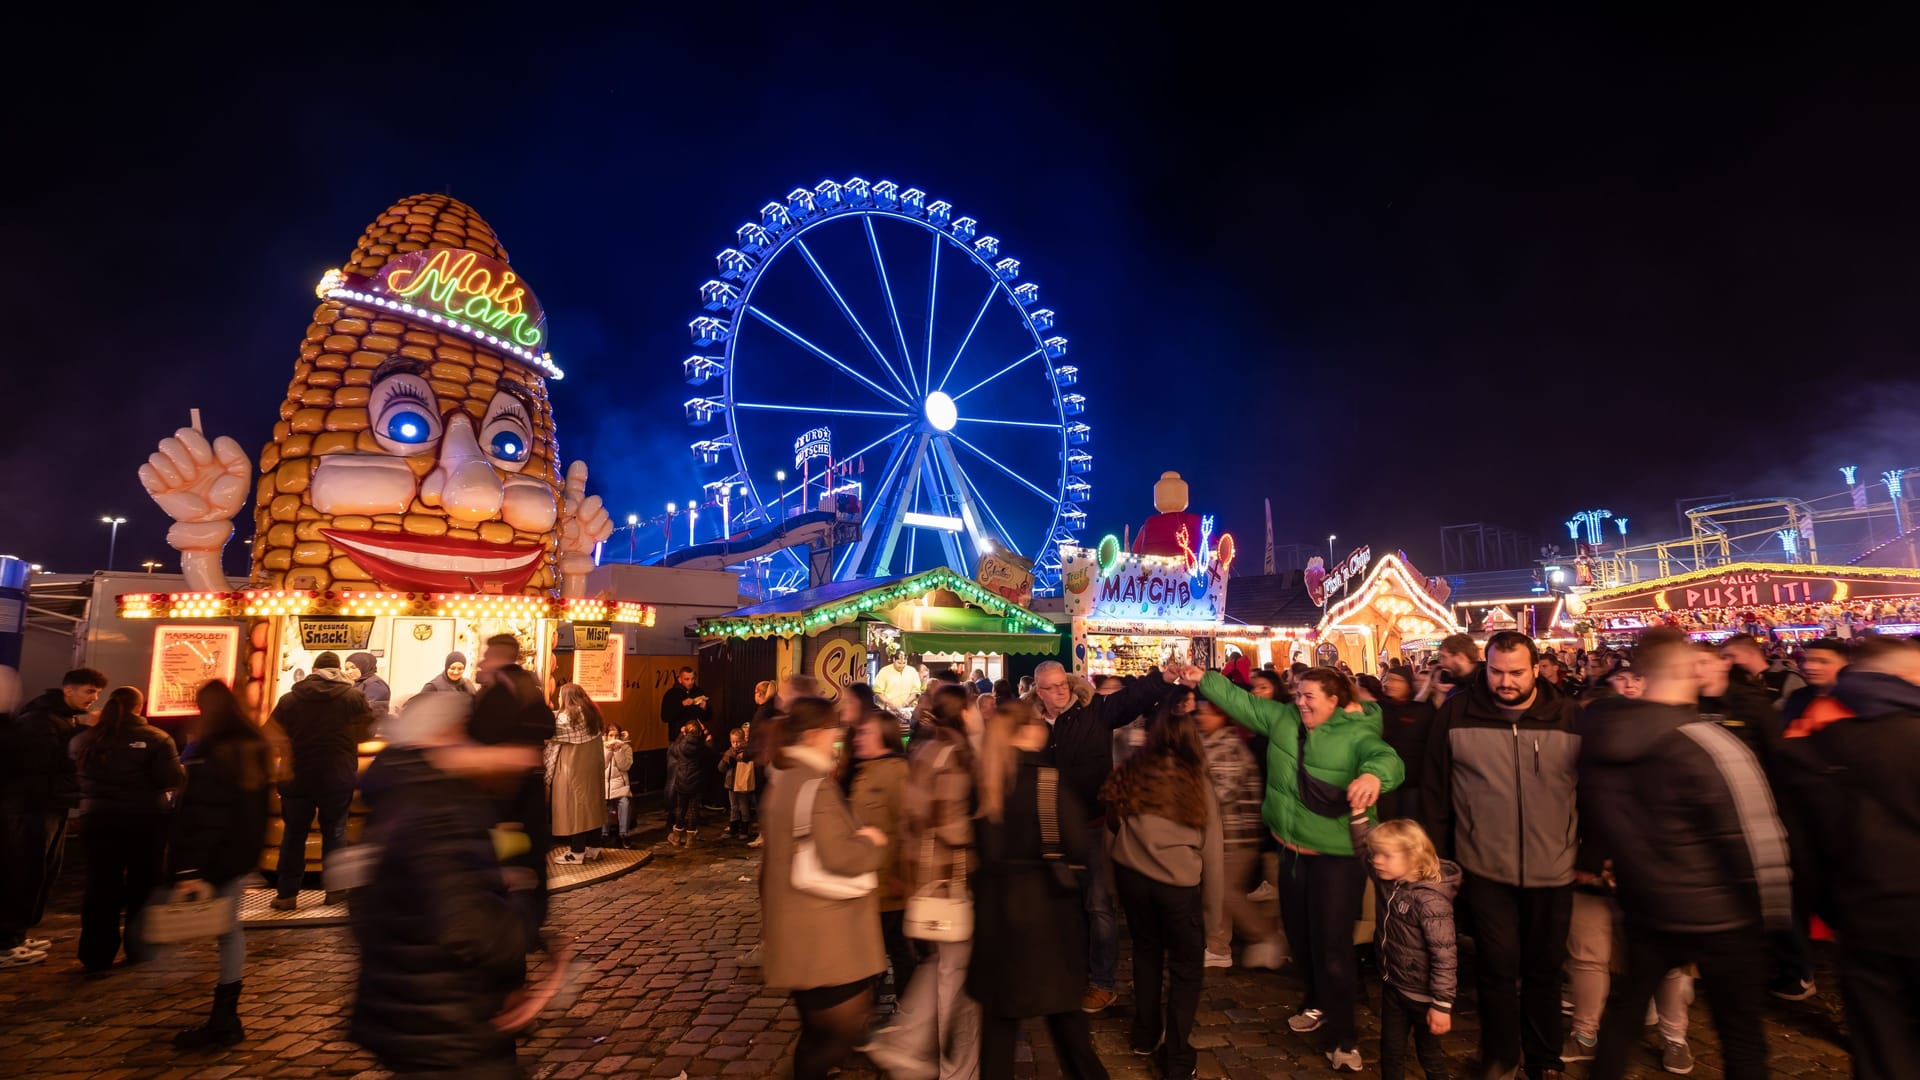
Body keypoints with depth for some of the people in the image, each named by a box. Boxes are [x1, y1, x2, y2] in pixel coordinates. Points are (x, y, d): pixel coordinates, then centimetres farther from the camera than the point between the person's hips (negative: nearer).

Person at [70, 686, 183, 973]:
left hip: (98, 818, 3)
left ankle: (96, 955, 10)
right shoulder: (155, 738, -12)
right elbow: (173, 779, -16)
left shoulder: (85, 739, 1)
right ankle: (139, 950, 18)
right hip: (146, 819, -3)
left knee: (101, 887, 8)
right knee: (143, 885, 10)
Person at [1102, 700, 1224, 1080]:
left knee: (1146, 950, 23)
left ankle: (1145, 1035, 37)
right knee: (1185, 966, 15)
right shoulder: (1199, 785, -10)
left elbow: (1113, 821, 11)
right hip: (1180, 884, -2)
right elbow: (1211, 855, -3)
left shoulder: (1131, 773, -6)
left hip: (1132, 875, 3)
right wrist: (1212, 914, 7)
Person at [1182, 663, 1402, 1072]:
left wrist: (1374, 775, -57)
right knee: (1299, 934, 21)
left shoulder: (1357, 733, -18)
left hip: (1337, 856, -6)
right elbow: (1241, 701, 4)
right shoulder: (1282, 718, -2)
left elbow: (1387, 758, -35)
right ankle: (1319, 1003, 45)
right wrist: (1203, 681, -4)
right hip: (1291, 851, 6)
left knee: (1331, 944, -1)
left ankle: (1344, 1036, 16)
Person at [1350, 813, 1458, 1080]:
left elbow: (1445, 955, -25)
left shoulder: (1430, 900, -28)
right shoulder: (1389, 881, -5)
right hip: (1392, 986, 7)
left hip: (1422, 995, -7)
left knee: (1429, 1053, 14)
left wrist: (1442, 1005, -22)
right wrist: (1358, 812, -2)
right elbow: (1363, 848, 8)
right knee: (1390, 1050, 17)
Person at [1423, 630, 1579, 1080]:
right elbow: (1434, 792, -1)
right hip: (1485, 869, -1)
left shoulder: (1568, 717, -4)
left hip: (1552, 870, 2)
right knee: (1498, 968, 7)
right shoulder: (1457, 714, -7)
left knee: (1544, 969, 17)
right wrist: (1438, 859, 1)